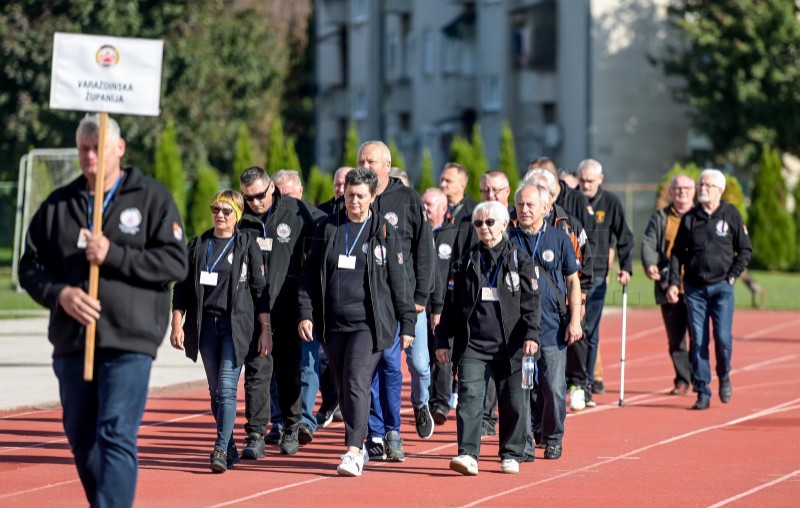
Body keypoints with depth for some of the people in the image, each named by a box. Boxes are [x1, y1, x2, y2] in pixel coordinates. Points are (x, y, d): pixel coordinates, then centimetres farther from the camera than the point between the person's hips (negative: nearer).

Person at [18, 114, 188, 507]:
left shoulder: (152, 198, 2)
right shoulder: (57, 204, 11)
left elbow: (175, 263, -6)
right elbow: (30, 266, 11)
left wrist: (113, 255, -16)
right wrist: (58, 294, -10)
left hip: (129, 344, -5)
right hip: (71, 343, 5)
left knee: (116, 437, -14)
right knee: (81, 440, 11)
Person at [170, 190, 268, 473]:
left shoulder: (247, 246, 3)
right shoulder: (197, 246, 10)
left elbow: (260, 290, 3)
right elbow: (182, 288, 11)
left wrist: (265, 329, 0)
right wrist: (177, 325, 3)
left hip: (236, 325, -4)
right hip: (206, 324, 4)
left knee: (227, 388, -14)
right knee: (216, 391, 7)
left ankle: (221, 450, -18)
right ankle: (231, 449, 18)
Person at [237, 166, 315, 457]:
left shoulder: (296, 212, -1)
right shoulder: (241, 218, 0)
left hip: (288, 305, 0)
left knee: (289, 368, 10)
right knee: (256, 369, -6)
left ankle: (291, 428, 23)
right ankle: (255, 435, -5)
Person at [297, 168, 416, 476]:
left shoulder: (384, 233, 2)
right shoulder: (328, 229, 9)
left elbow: (398, 281, 4)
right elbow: (310, 275, 11)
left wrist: (407, 323, 2)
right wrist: (305, 313, 0)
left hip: (369, 322, -4)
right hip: (333, 323, 4)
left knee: (357, 383, -16)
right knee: (343, 389, 9)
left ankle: (353, 452, -20)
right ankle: (360, 444, 24)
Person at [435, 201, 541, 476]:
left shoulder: (519, 260, 5)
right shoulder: (466, 263, 9)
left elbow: (530, 301, 1)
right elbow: (451, 305, 12)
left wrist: (531, 334, -11)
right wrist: (443, 340, 9)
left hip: (508, 346, -1)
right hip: (472, 343, 1)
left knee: (512, 403, 5)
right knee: (469, 397, -12)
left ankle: (511, 455, 20)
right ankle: (468, 454, -16)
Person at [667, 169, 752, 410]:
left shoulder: (731, 215, 2)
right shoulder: (689, 218, 7)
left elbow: (745, 250, 7)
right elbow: (677, 253, 9)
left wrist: (732, 276, -3)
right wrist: (673, 283, -1)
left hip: (721, 287, -2)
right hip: (694, 288, 2)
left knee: (723, 338, -10)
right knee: (697, 341, -1)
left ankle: (724, 377, 18)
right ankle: (702, 392, 3)